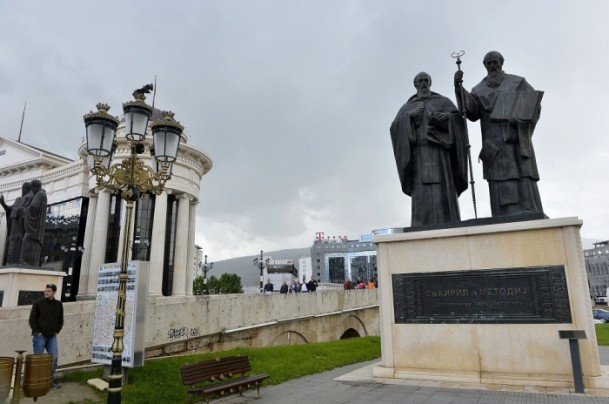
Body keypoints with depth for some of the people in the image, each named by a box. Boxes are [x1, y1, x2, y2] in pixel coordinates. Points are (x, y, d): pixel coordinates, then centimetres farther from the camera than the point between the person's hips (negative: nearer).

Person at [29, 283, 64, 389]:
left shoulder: (58, 305, 6)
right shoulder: (38, 304, -3)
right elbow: (32, 319, -2)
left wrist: (57, 331, 6)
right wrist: (36, 332, -8)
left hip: (52, 336, 3)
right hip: (40, 336, -3)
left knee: (54, 357, 2)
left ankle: (51, 379, 14)